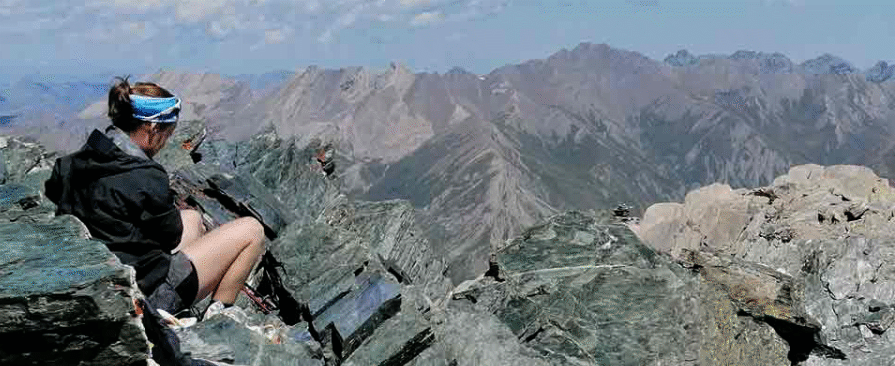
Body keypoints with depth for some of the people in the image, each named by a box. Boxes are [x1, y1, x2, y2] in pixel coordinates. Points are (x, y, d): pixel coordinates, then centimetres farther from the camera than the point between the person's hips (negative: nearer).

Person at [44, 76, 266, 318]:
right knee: (251, 230, -3)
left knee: (193, 218, 30)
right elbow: (171, 235, -11)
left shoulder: (75, 162, 0)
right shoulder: (145, 178, -25)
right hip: (148, 294, -9)